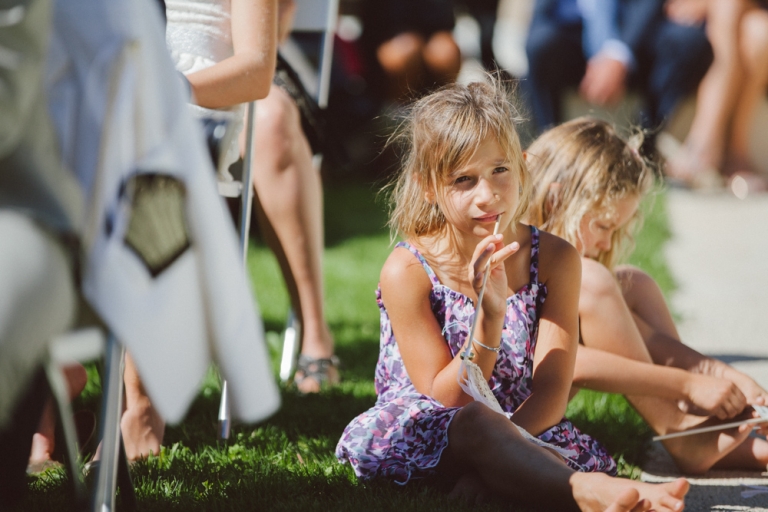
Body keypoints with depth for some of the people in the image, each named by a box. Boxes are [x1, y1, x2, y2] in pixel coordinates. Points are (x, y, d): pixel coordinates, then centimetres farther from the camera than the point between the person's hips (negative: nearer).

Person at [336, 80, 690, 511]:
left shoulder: (555, 260, -3)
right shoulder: (407, 271, -11)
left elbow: (551, 393, -8)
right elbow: (444, 399, -12)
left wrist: (498, 448, -29)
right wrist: (490, 319, -28)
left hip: (520, 431, 3)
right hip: (421, 436, -3)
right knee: (472, 421, -39)